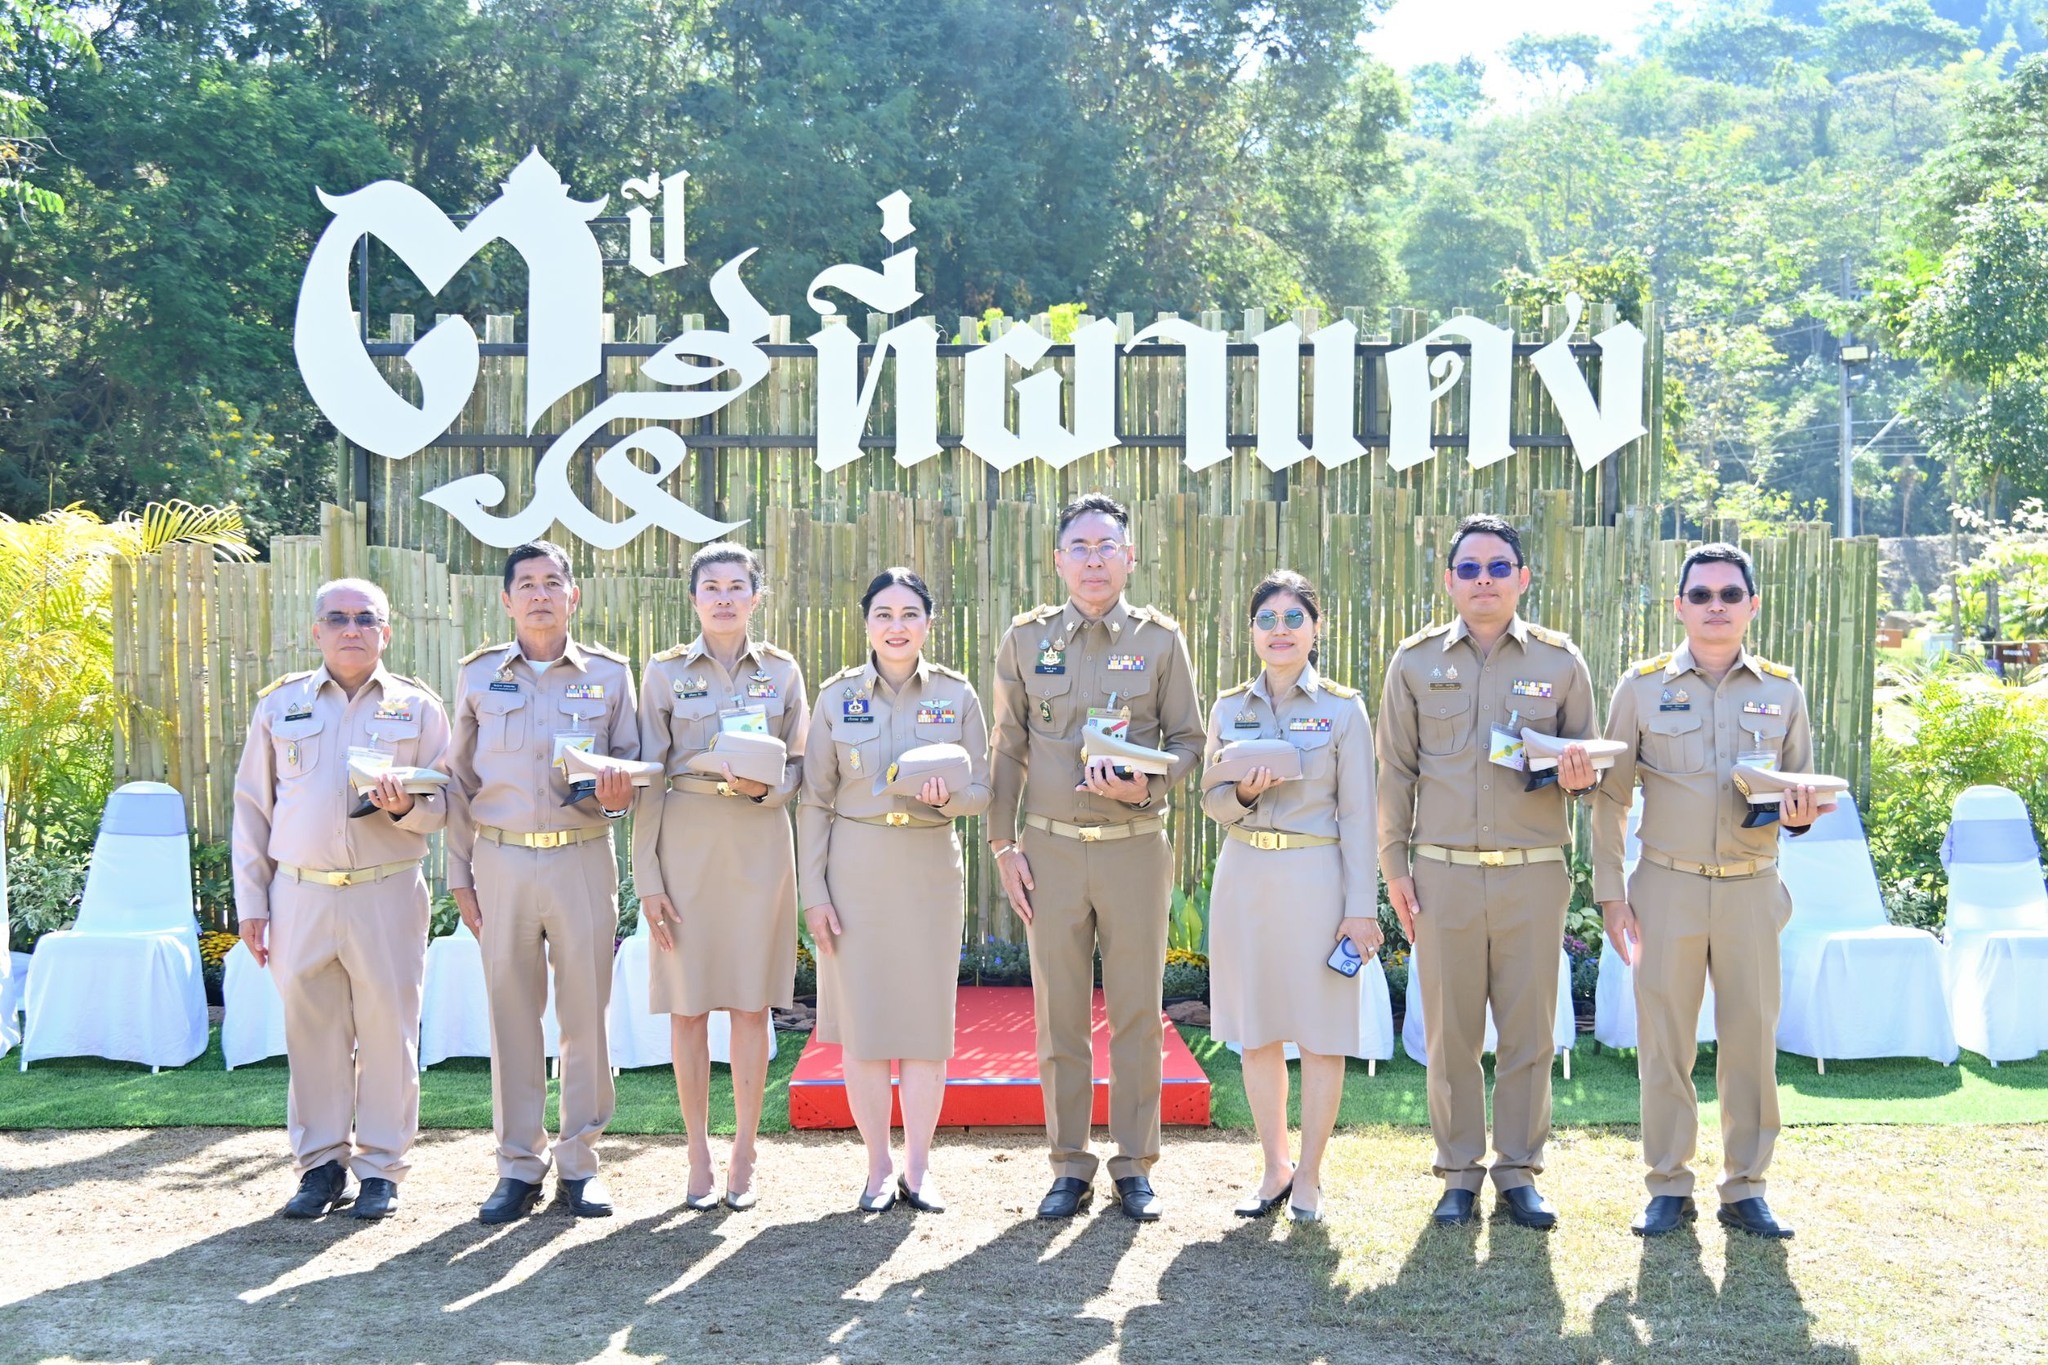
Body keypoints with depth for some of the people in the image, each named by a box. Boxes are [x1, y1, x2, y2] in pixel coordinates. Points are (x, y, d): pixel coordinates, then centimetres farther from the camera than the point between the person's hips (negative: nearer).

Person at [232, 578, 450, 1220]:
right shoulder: (279, 704, 10)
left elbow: (443, 805, 8)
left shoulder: (418, 706, 7)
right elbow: (252, 807, 12)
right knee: (311, 1032, 5)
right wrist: (250, 901, 7)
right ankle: (321, 1164, 17)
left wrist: (407, 807, -16)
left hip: (388, 894, -1)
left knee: (387, 1030, 0)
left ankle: (380, 1168, 11)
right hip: (299, 895, 1)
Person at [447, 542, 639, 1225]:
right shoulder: (477, 675, 8)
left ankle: (578, 1161, 13)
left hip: (583, 859, 0)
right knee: (511, 1011, 4)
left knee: (586, 1011, 2)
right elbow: (460, 780, 10)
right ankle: (519, 1164, 14)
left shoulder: (609, 674, 6)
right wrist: (459, 876, 6)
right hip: (501, 861, 1)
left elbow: (630, 759, 12)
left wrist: (615, 792, -12)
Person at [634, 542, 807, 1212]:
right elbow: (648, 780, 2)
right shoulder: (666, 672, 4)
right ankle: (699, 1160, 12)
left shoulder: (782, 671, 8)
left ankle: (743, 1159, 12)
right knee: (687, 1006, 1)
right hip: (686, 840, -1)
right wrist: (647, 878, -4)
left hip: (760, 842, 1)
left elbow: (799, 767, 11)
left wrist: (764, 787, -12)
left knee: (751, 1005, 3)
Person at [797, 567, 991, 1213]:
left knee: (927, 1018, 2)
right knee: (861, 1019, 0)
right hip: (856, 868, 0)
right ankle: (878, 1166, 14)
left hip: (931, 869, 0)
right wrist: (813, 891, -3)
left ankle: (918, 1167, 14)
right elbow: (815, 800, 3)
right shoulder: (838, 695, 3)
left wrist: (948, 794, -17)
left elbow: (982, 790, 6)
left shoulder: (957, 694, 4)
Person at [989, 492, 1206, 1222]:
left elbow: (1188, 739, 7)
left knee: (1137, 1013, 4)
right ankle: (1070, 1166, 16)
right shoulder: (1025, 638, 5)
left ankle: (1134, 1167, 15)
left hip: (1136, 847, -1)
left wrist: (1147, 785, -14)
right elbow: (1007, 749, 9)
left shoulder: (1160, 639, 3)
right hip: (1051, 850, 1)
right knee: (1059, 1016, 5)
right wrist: (1004, 845, 4)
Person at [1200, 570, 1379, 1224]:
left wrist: (1361, 907, -8)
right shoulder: (1229, 709, 7)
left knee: (1322, 1035, 2)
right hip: (1245, 877, 3)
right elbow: (1212, 800, 11)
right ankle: (1275, 1167, 23)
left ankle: (1308, 1176, 16)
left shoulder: (1343, 709, -1)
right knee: (1257, 1033, 9)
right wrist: (1243, 794, -12)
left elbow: (1357, 814, -3)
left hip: (1316, 877, -3)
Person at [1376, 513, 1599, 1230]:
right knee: (1451, 1032, 5)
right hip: (1442, 874, 0)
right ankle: (1459, 1171, 17)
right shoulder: (1416, 660, 6)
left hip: (1534, 875, 0)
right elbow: (1395, 771, 8)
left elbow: (1586, 760, 13)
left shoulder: (1561, 661, 6)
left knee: (1528, 1030, 5)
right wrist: (1394, 867, 3)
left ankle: (1518, 1171, 17)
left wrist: (1577, 773, -12)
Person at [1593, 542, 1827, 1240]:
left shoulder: (1783, 690, 7)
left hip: (1752, 889, 1)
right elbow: (1611, 797, 4)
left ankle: (1745, 1187, 17)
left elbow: (1800, 785, 15)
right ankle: (1669, 1186, 15)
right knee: (1664, 1040, 2)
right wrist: (1610, 891, -1)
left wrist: (1798, 814, -10)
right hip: (1668, 887, -1)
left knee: (1752, 1038, 4)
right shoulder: (1642, 686, 2)